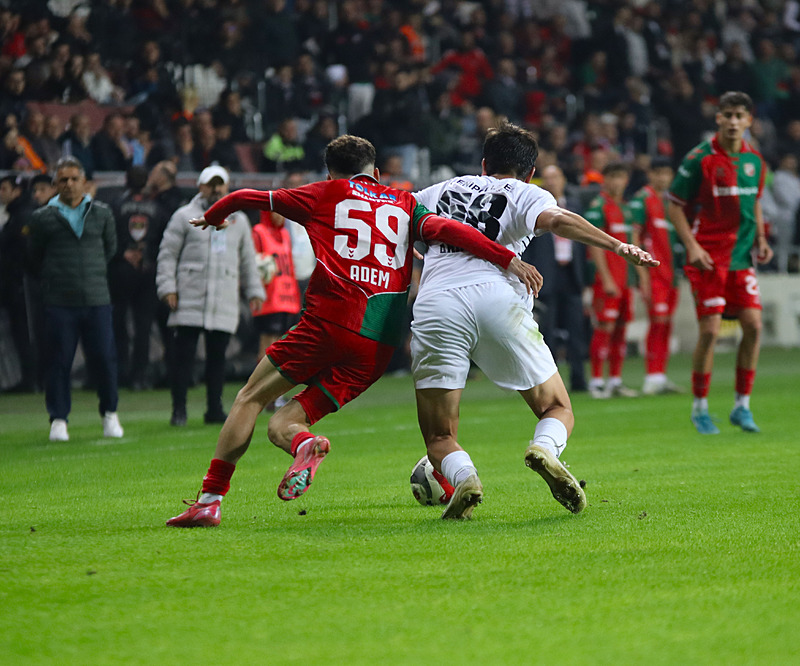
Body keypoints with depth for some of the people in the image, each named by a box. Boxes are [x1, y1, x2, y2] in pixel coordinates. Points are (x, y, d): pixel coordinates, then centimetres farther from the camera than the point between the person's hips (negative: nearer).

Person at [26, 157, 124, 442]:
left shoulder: (102, 213, 8)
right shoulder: (43, 217, 2)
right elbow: (35, 257, 13)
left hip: (97, 299, 1)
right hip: (58, 301, -1)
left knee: (104, 358, -1)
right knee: (58, 361, -1)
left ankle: (110, 414, 16)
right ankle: (58, 420, 7)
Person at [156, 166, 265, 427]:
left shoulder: (239, 220, 18)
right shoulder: (185, 216, 5)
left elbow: (248, 260, 24)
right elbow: (167, 255, 3)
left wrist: (255, 292, 18)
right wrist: (168, 288, -7)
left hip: (224, 302, 3)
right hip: (190, 300, -3)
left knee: (217, 355, 3)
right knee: (184, 353, -6)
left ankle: (214, 409, 11)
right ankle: (179, 410, -2)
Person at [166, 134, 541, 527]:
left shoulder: (325, 194, 17)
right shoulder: (405, 204, 21)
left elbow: (247, 198, 25)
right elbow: (444, 229, 1)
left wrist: (212, 217, 44)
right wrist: (507, 258, -7)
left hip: (328, 321, -3)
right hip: (378, 347, 3)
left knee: (250, 399, 9)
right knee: (280, 425, 10)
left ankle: (209, 500, -8)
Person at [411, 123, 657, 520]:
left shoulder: (445, 190, 30)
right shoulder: (527, 195, 18)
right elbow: (556, 220, -5)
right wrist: (617, 246, -11)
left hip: (433, 305, 2)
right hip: (497, 297, -2)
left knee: (439, 437, 9)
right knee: (558, 410, 13)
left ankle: (462, 477, -25)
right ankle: (545, 448, -22)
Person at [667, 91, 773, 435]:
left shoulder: (754, 160, 7)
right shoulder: (699, 159, -9)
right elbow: (674, 206, -4)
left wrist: (760, 239, 7)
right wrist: (692, 245, -14)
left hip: (742, 257, 5)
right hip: (709, 257, -5)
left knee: (753, 326, -5)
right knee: (709, 330, -8)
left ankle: (742, 405, 8)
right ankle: (700, 407, 8)